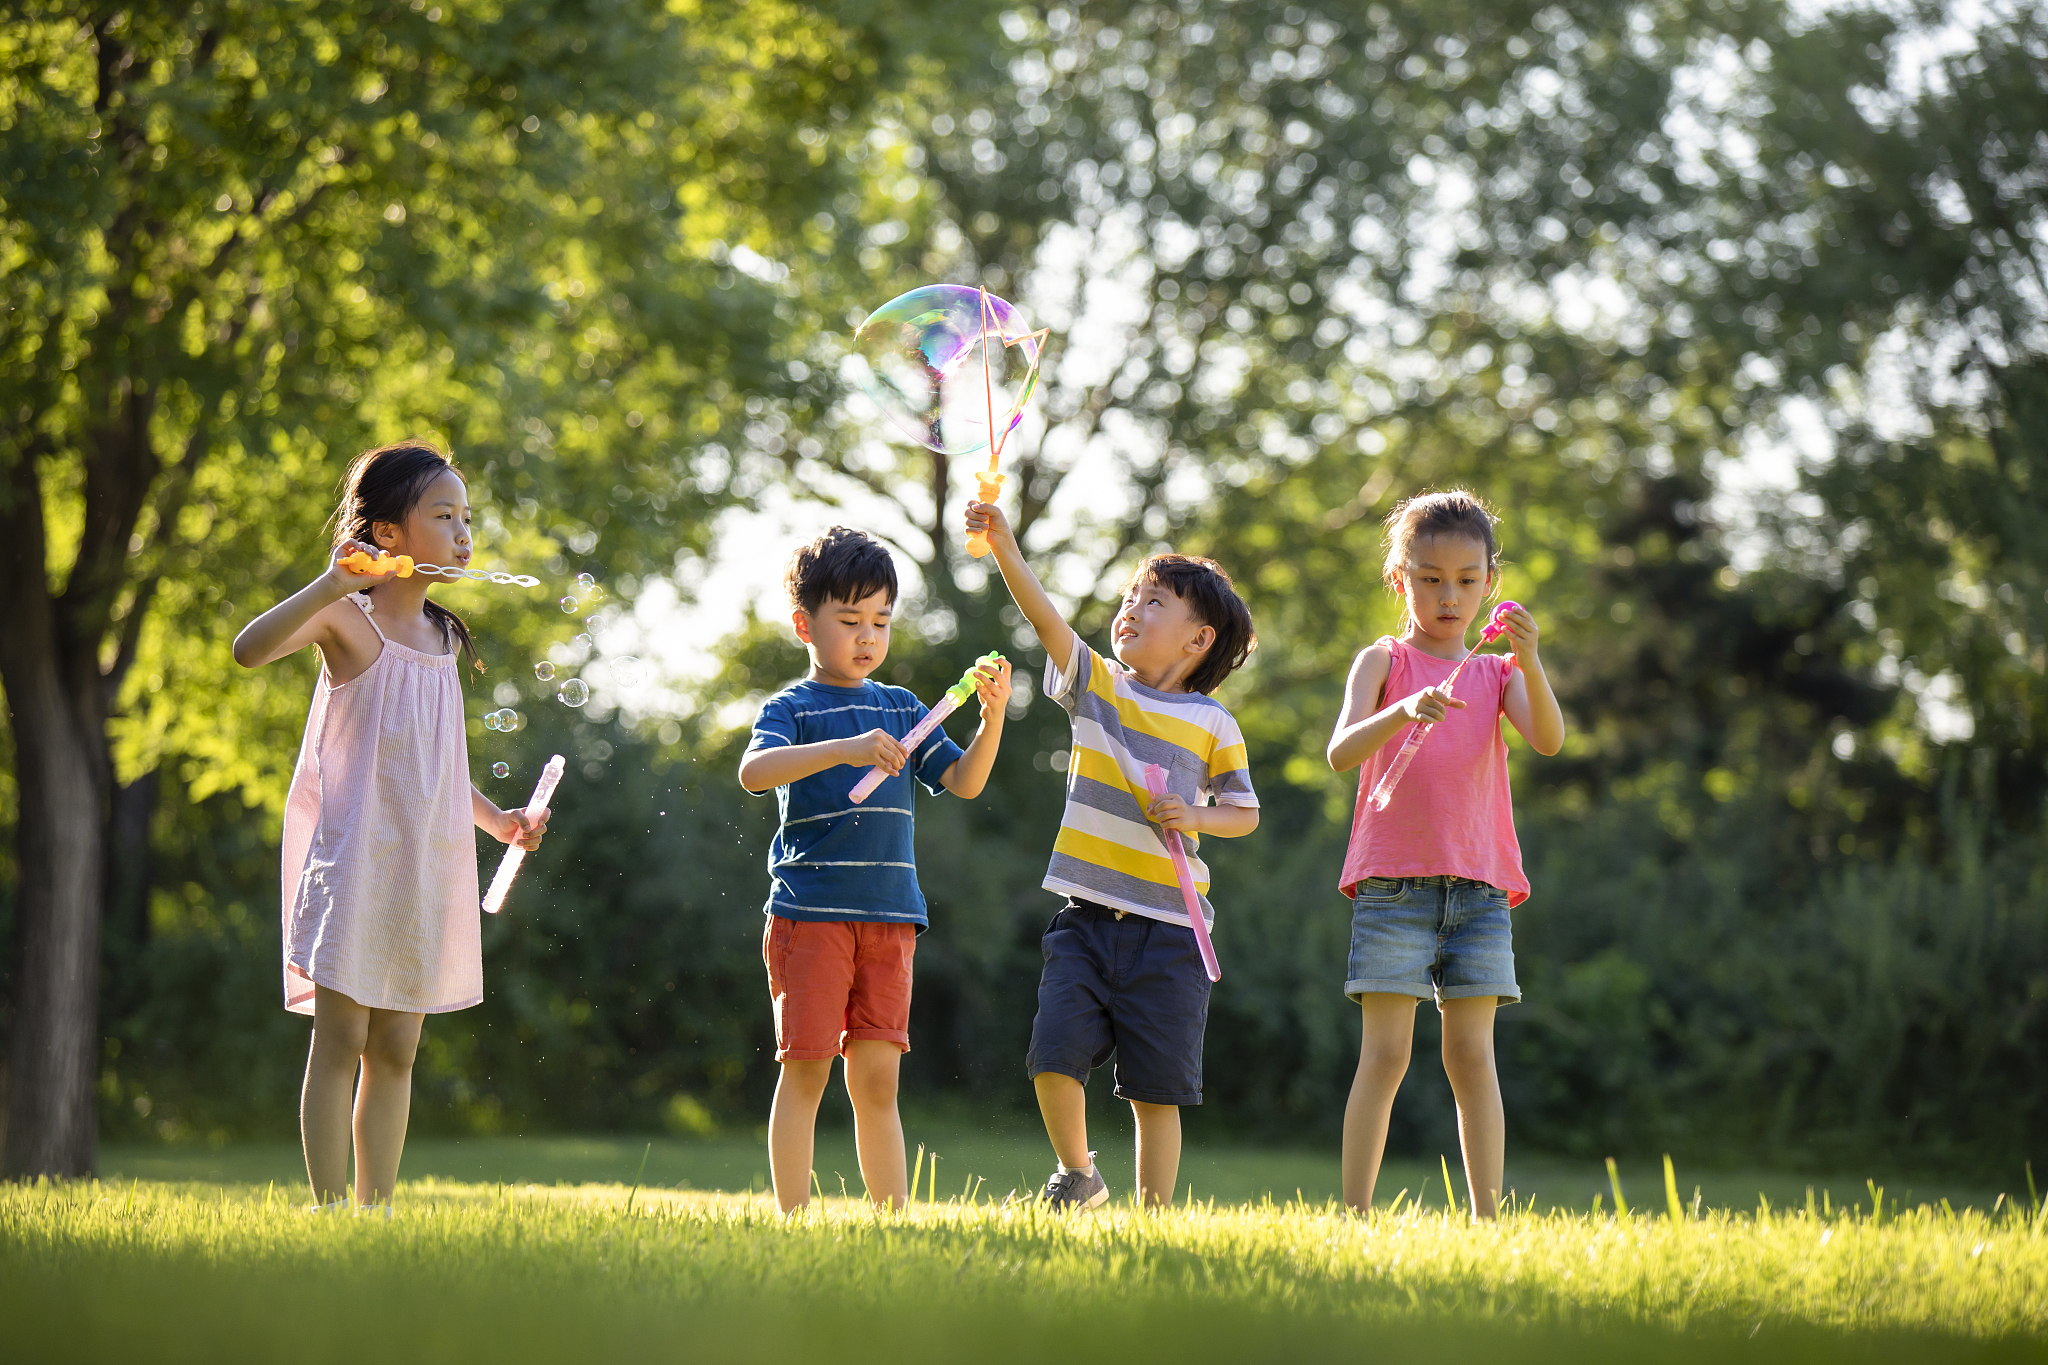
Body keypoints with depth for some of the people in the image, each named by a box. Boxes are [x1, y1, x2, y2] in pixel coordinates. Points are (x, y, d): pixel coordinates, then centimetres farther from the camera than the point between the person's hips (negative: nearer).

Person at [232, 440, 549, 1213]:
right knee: (340, 1039, -7)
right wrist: (330, 585, -34)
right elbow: (249, 650, -26)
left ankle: (377, 1210, 12)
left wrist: (496, 819, 17)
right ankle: (329, 1210, -5)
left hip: (424, 861, 7)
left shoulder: (443, 638, 14)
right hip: (353, 852, -7)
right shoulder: (349, 619, -7)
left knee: (396, 1048, 8)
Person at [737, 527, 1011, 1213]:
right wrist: (844, 750, -32)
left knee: (877, 1079, 7)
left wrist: (992, 716, -6)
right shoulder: (792, 708, -1)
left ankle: (897, 1220, 9)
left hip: (889, 916, 5)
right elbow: (753, 771, -20)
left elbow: (964, 781, 11)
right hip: (810, 914, -5)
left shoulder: (901, 710, 17)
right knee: (806, 1071, -3)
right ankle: (795, 1223, 0)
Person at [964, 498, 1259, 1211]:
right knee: (1055, 1053, -10)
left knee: (1156, 1087, 1)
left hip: (1168, 926, -1)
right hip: (1088, 914, 1)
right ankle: (1077, 1175, 14)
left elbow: (1245, 811, 11)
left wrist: (1194, 816, -10)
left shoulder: (1213, 725, 4)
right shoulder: (1095, 684, 6)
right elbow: (1048, 620, -9)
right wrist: (1004, 547, -23)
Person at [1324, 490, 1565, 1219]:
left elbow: (1549, 739, -6)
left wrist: (1529, 662, -22)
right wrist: (1404, 710, -28)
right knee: (1385, 1052, -7)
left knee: (1473, 1053, 1)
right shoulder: (1382, 661, 6)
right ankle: (1355, 1214, -6)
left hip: (1477, 884, 3)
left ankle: (1487, 1218, 0)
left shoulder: (1497, 674, 14)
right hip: (1393, 879, -3)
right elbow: (1341, 751, -10)